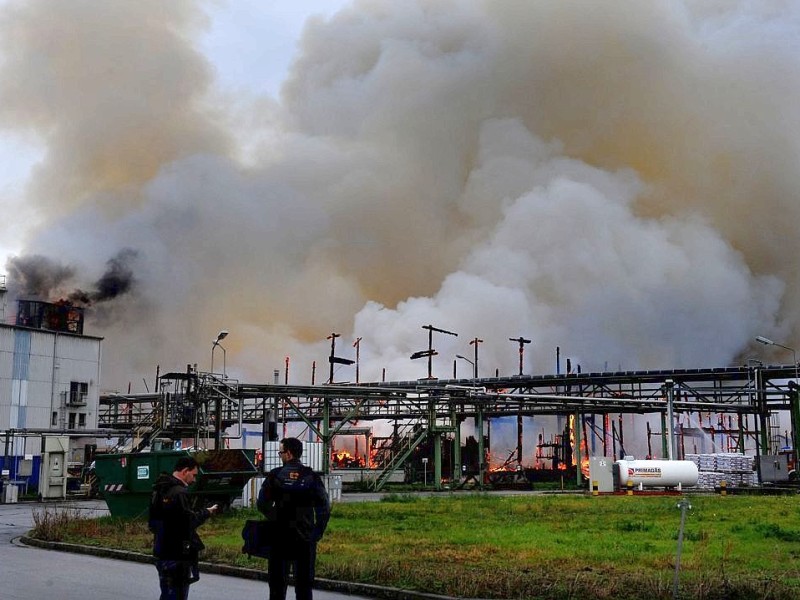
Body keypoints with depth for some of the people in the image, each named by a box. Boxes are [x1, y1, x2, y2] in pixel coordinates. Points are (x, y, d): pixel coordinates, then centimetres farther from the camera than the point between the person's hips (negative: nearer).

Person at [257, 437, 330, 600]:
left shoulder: (275, 475, -6)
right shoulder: (311, 476, -4)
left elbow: (262, 504, -6)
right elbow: (324, 508, -6)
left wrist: (275, 520, 9)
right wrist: (318, 532, 3)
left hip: (280, 537, 0)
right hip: (306, 538, 1)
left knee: (278, 582, 10)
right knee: (304, 584, 8)